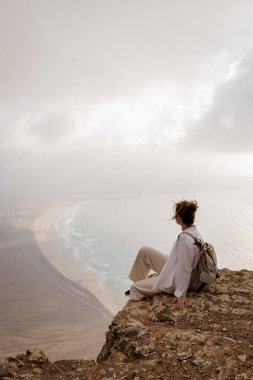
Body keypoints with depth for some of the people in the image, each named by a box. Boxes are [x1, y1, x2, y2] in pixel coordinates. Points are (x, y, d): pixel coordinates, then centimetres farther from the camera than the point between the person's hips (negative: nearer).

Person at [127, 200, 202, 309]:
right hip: (173, 268, 8)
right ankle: (141, 281, 25)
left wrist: (181, 294, -21)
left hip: (175, 281, -8)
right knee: (144, 251, 9)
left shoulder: (185, 239, -34)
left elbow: (184, 269, -29)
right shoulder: (193, 231, -7)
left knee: (135, 288, 1)